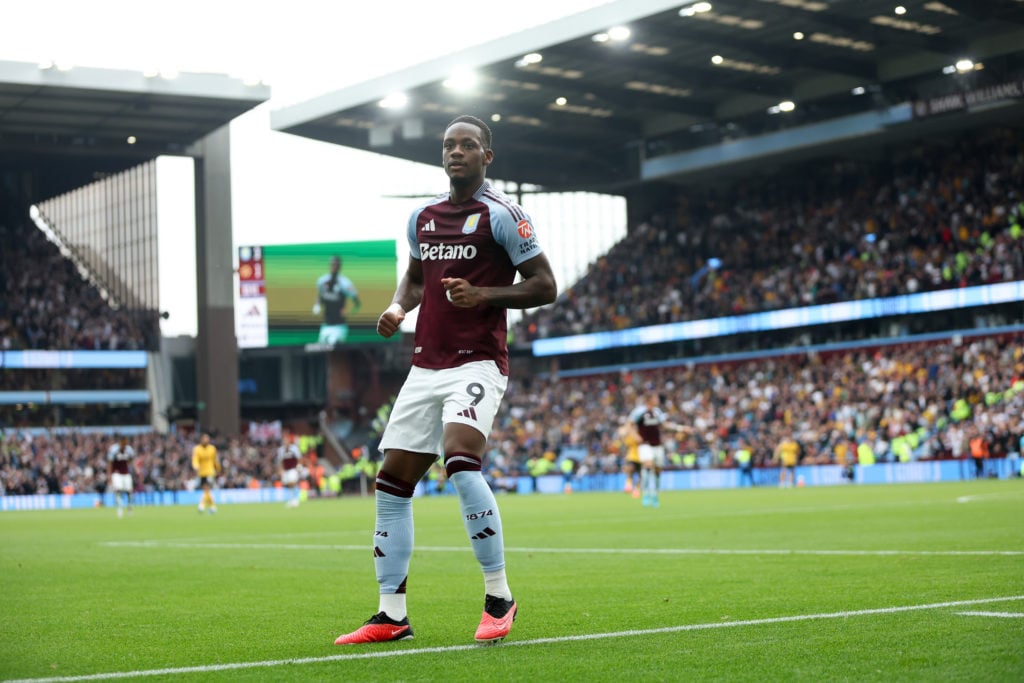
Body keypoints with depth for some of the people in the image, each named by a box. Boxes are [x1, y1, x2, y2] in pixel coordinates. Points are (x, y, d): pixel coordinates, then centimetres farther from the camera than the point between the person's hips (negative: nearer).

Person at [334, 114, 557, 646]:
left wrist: (483, 295, -18)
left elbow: (544, 286, -5)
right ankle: (392, 615, 10)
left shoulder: (501, 215, -4)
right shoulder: (422, 217, 14)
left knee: (461, 460, -28)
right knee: (392, 483, 2)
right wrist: (397, 308, 7)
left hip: (478, 363, -7)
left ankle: (499, 597, -14)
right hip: (425, 366, 7)